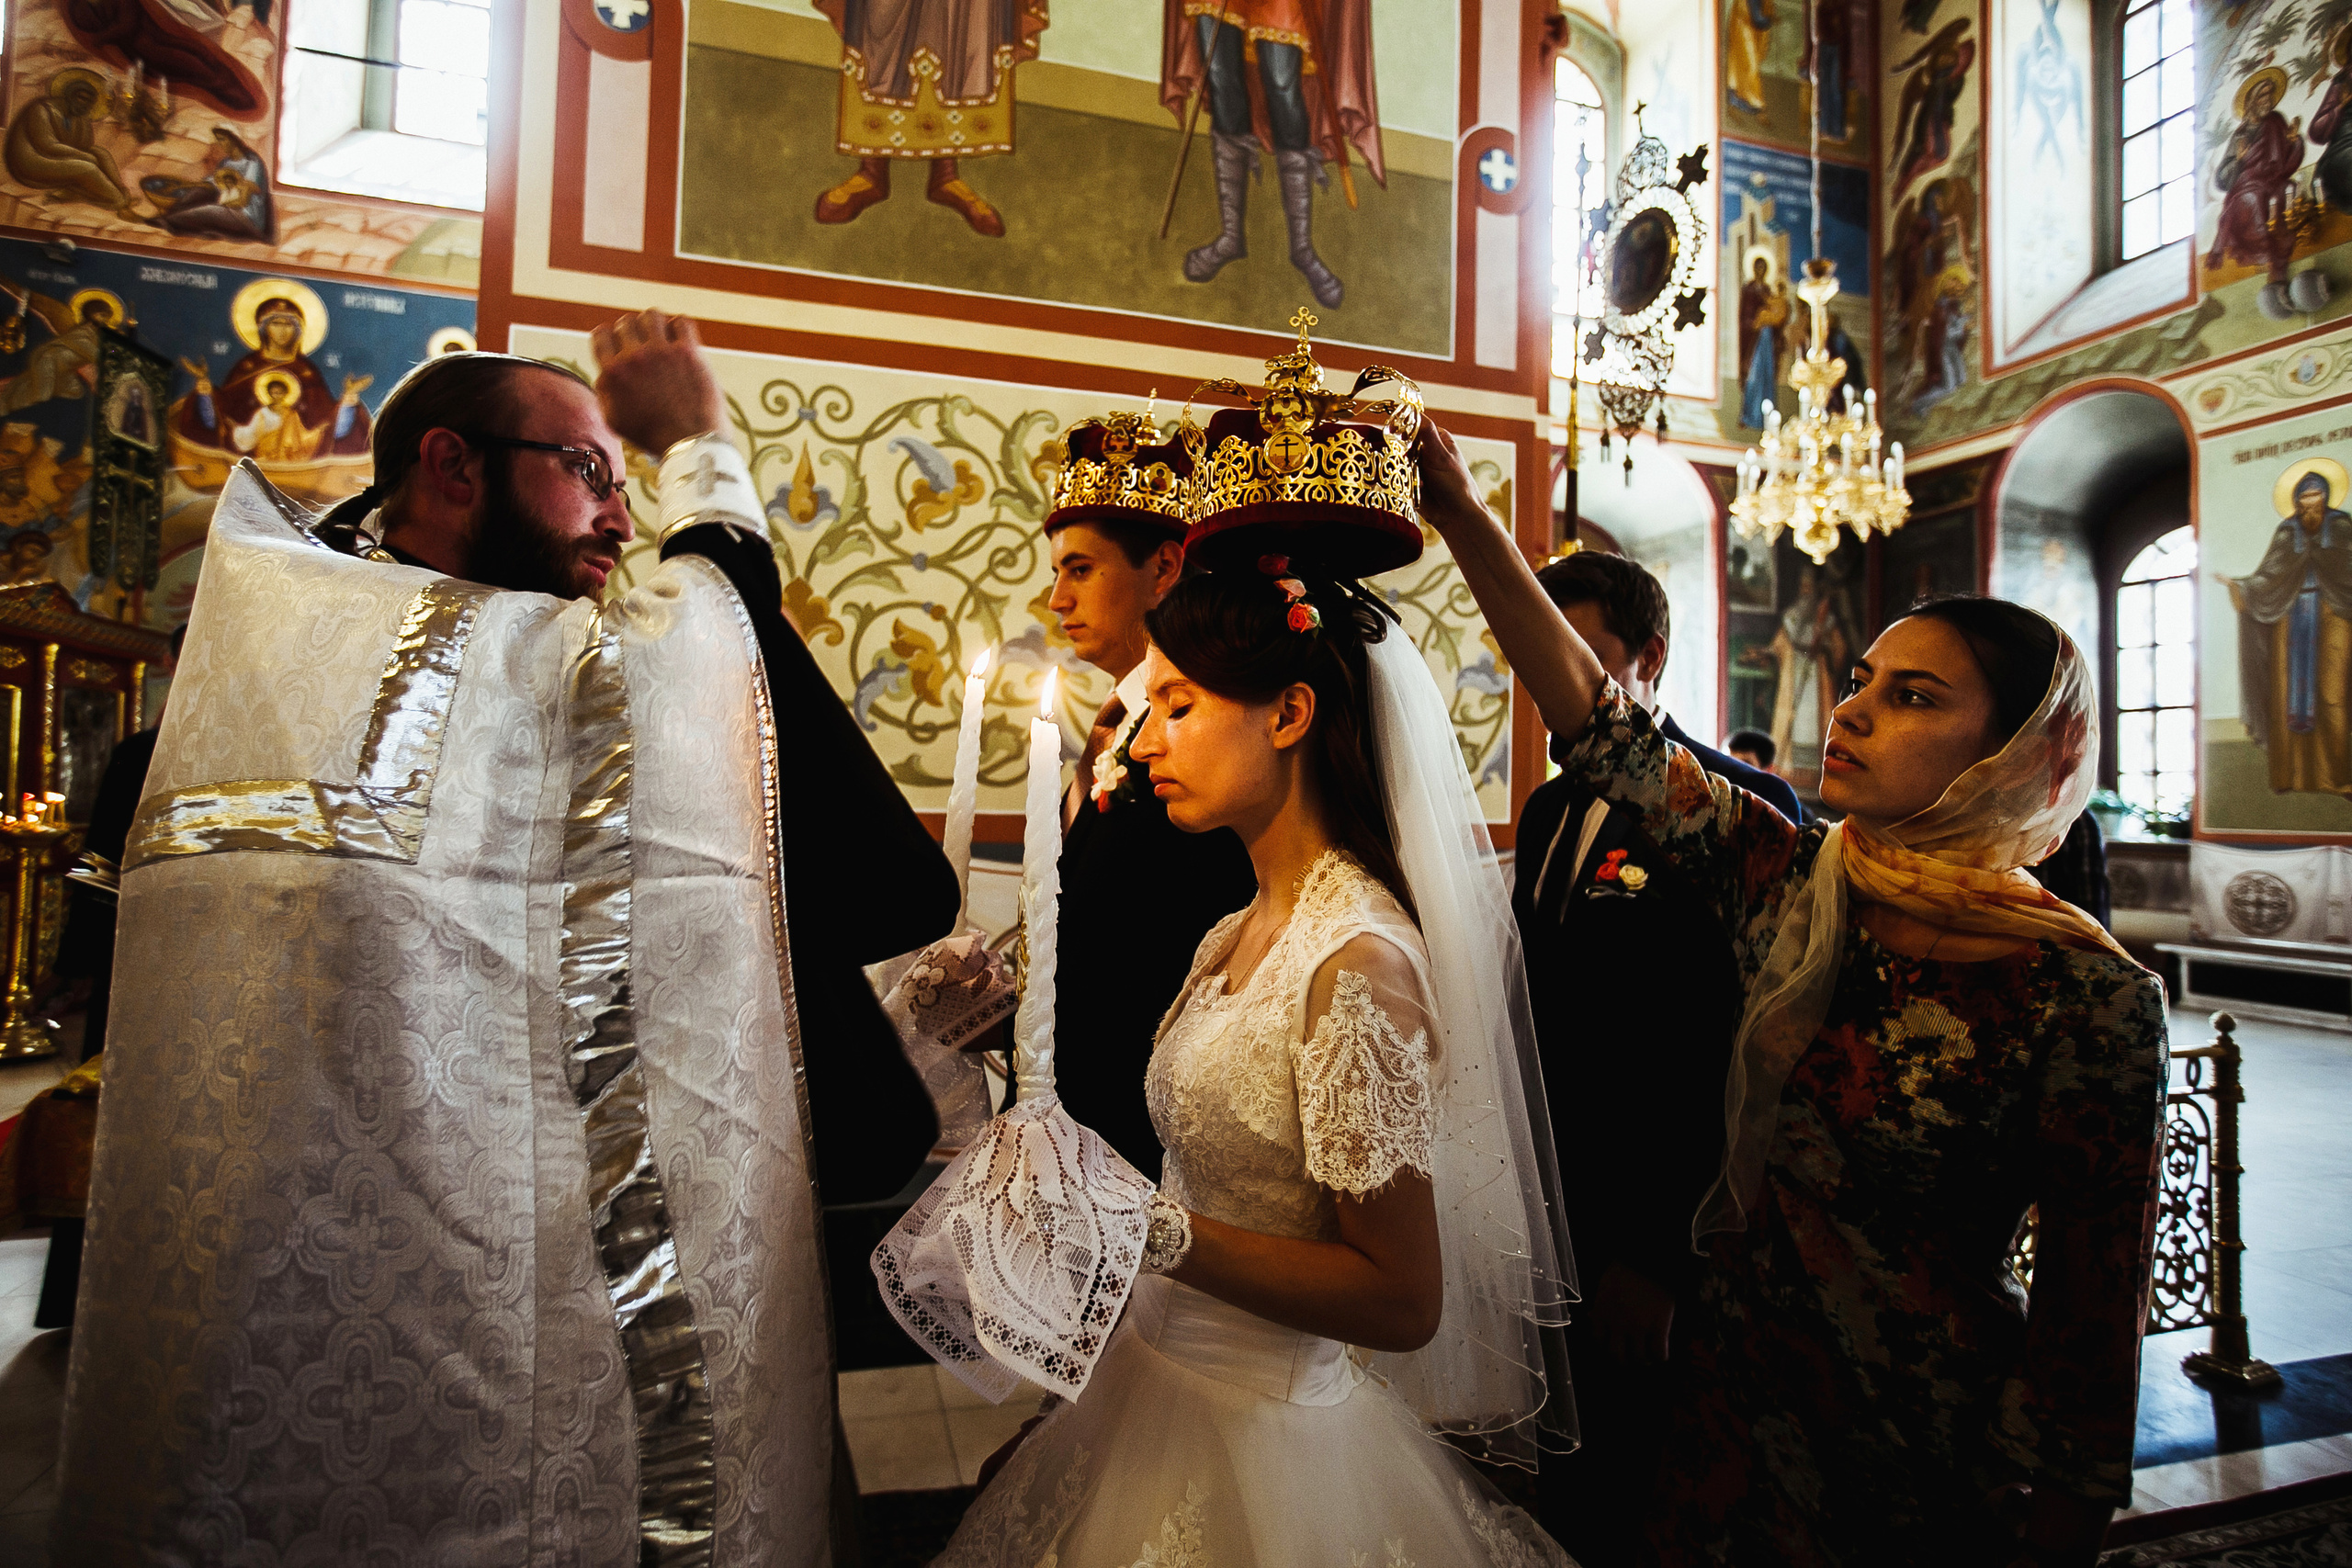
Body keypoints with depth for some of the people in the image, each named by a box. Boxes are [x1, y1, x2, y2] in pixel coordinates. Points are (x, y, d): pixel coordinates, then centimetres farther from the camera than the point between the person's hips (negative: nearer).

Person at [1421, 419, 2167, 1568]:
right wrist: (1464, 517, -18)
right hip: (1736, 1388, 4)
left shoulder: (2084, 996, -19)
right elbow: (1599, 727, -12)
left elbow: (2091, 1306, -13)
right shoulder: (1791, 885, -8)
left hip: (1923, 1471, -4)